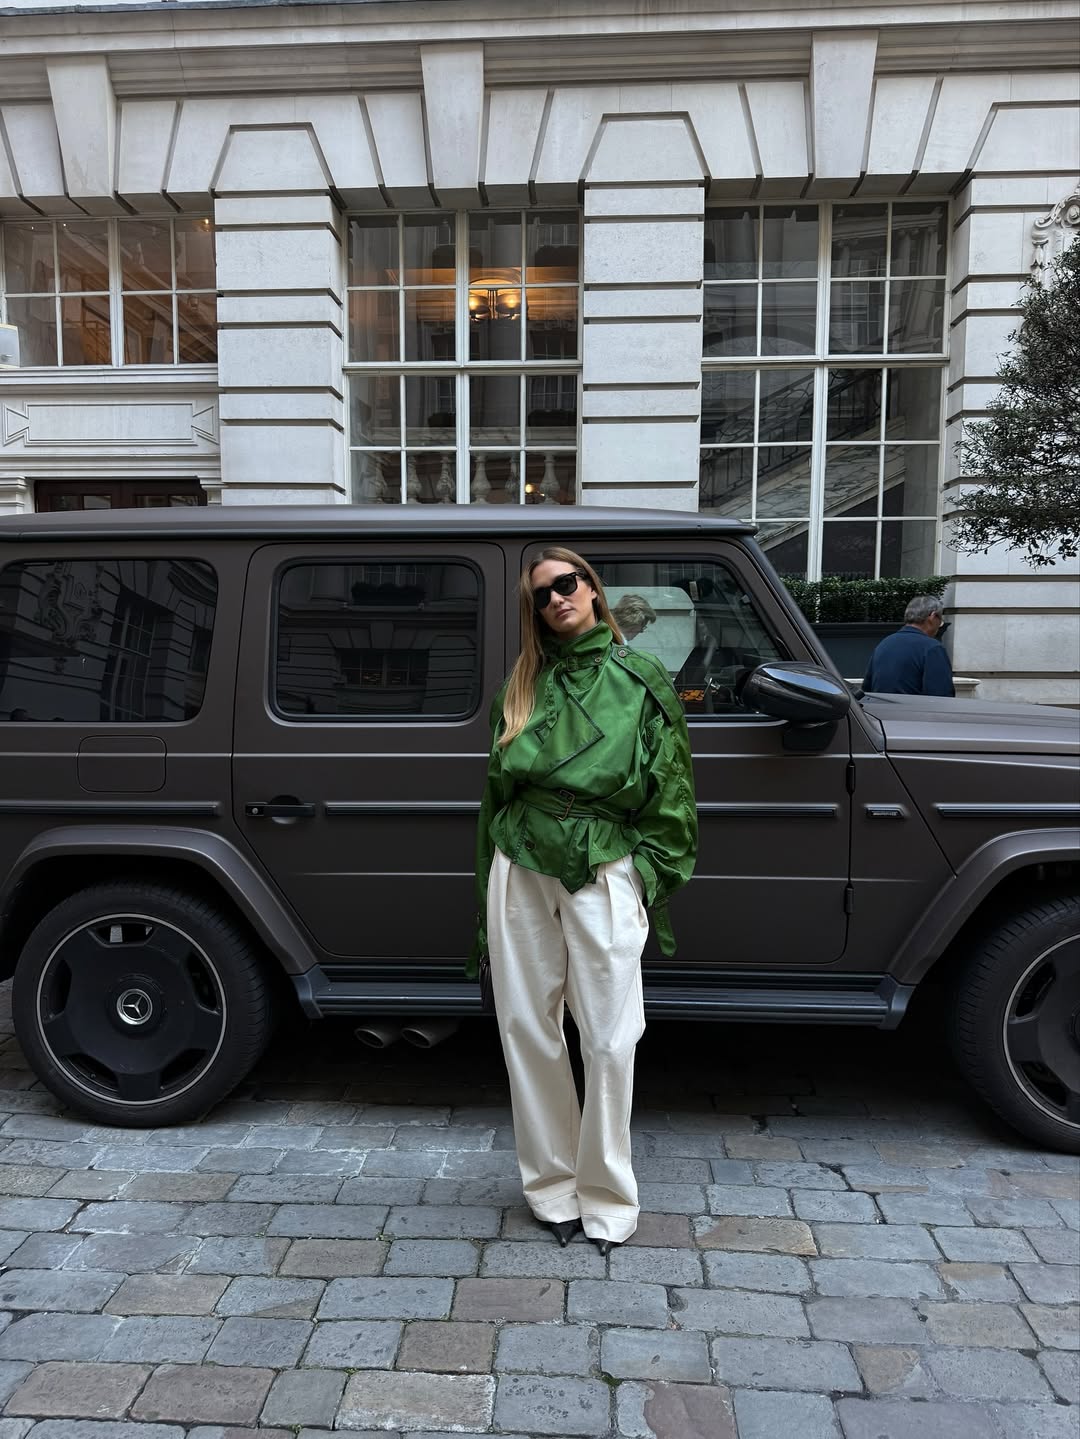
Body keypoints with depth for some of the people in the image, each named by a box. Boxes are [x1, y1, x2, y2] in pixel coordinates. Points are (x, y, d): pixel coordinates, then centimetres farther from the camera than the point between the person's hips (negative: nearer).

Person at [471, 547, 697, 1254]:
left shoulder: (642, 680, 5)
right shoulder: (522, 686, 13)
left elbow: (669, 796, 5)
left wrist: (648, 875, -2)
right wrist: (491, 883, 16)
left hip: (604, 870, -3)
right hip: (521, 869, 4)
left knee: (609, 1040, -1)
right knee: (527, 1028, 8)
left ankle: (607, 1199, 18)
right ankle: (553, 1185, 27)